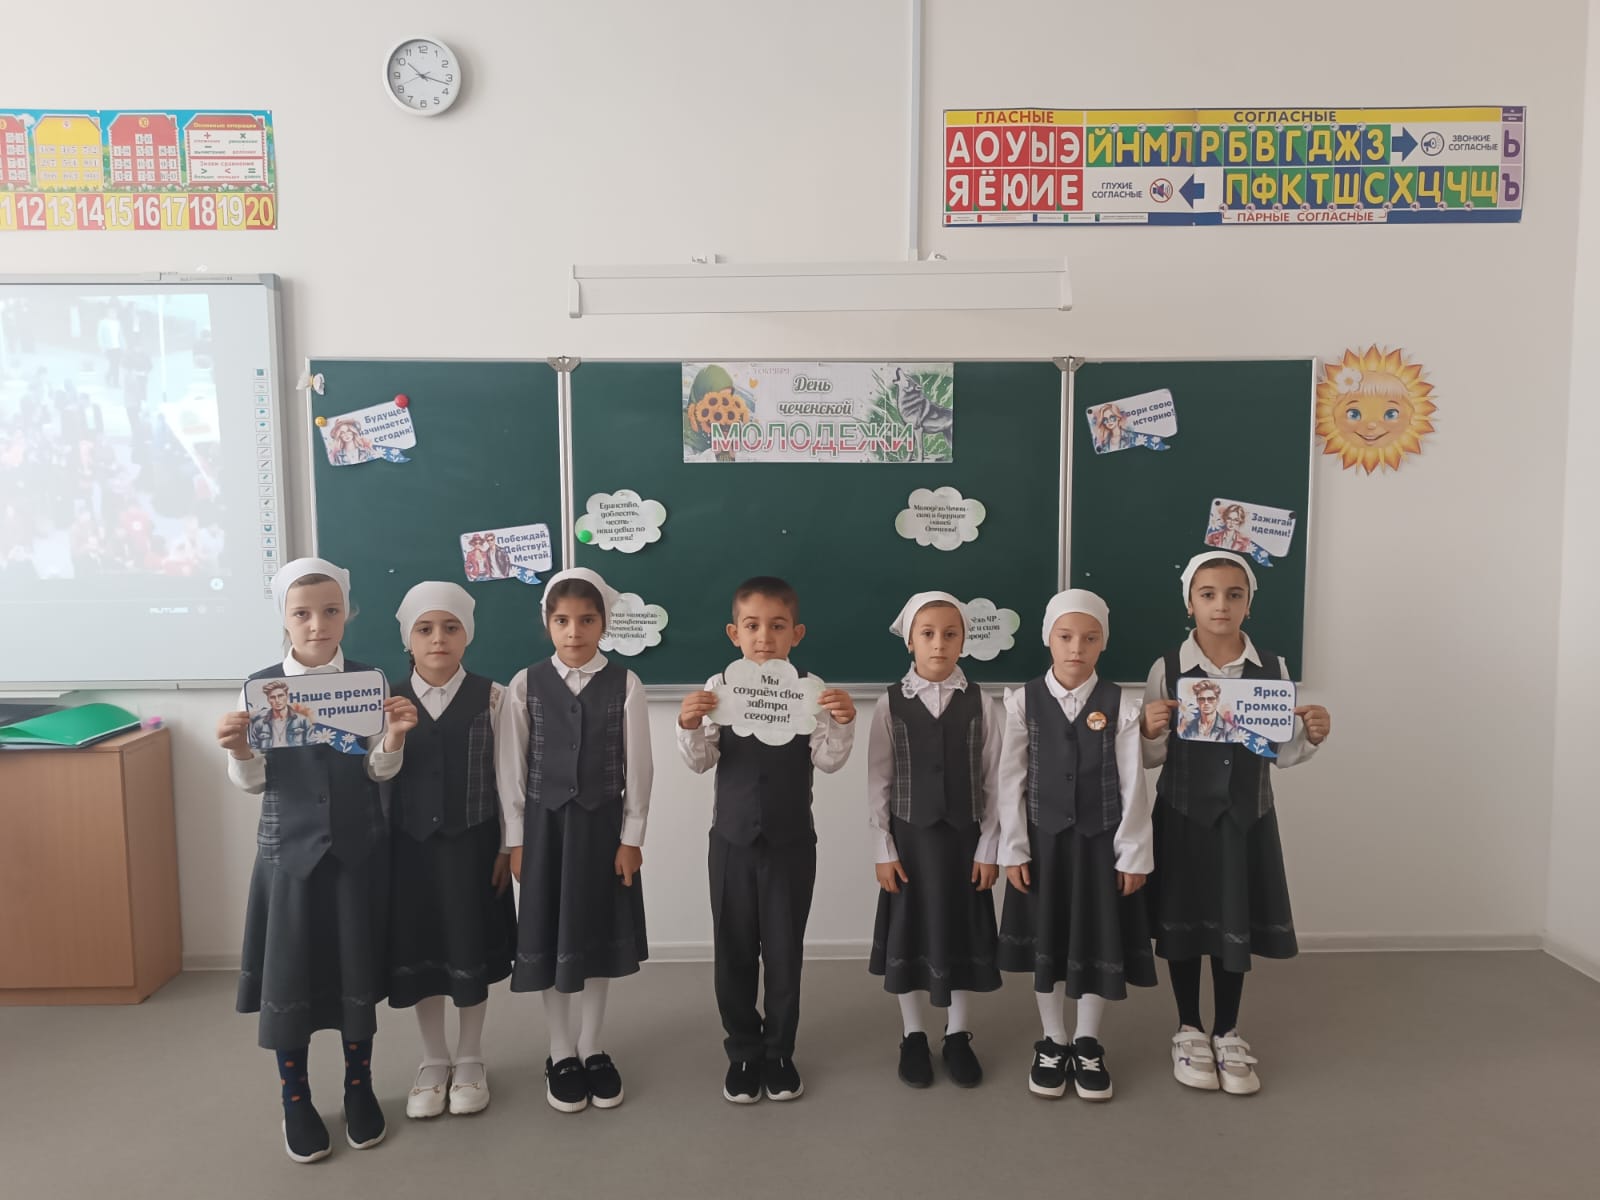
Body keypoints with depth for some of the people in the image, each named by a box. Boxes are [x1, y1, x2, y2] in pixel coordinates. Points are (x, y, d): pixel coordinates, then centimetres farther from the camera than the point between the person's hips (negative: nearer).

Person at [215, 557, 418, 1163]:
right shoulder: (260, 686, -4)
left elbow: (379, 771, -3)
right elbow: (253, 782, -1)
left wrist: (394, 738, -23)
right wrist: (238, 751, -21)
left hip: (358, 847, 0)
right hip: (289, 847, 0)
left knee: (358, 967, 11)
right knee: (289, 971, 7)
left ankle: (359, 1088, 30)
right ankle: (296, 1100, 27)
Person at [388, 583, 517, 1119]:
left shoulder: (492, 698, -5)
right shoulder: (388, 702, 0)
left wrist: (507, 847, -4)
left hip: (472, 843, -2)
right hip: (410, 845, 2)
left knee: (471, 955, 7)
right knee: (417, 955, 11)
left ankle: (469, 1060, 29)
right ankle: (433, 1061, 31)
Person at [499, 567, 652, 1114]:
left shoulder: (624, 684, -6)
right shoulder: (526, 684, -3)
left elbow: (638, 767, -3)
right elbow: (511, 766, -1)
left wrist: (631, 837, -5)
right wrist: (516, 839, -2)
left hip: (603, 823, 0)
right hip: (545, 823, 1)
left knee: (597, 936, 10)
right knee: (549, 940, 8)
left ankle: (593, 1051, 28)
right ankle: (562, 1055, 25)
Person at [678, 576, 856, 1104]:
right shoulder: (718, 688, -5)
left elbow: (828, 760, -13)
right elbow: (700, 761, -7)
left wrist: (843, 723, -32)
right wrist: (689, 726, -27)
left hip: (791, 842, -1)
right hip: (732, 840, 1)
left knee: (784, 951, 10)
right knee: (732, 951, 12)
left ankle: (779, 1053, 29)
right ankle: (743, 1052, 30)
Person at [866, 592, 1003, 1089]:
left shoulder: (982, 703, -3)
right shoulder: (891, 703, -4)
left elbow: (994, 781, -1)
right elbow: (879, 782, -3)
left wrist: (989, 848, -4)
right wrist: (883, 849, -6)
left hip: (964, 837, 0)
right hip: (909, 837, 0)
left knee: (961, 933, 9)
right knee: (908, 935, 9)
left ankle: (958, 1037, 27)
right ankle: (913, 1037, 26)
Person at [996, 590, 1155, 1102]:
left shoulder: (1120, 705, -6)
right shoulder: (1024, 701, -6)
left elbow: (1132, 784, -4)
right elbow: (1011, 780, -3)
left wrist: (1133, 853, -4)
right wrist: (1014, 850, -4)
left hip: (1101, 841, 0)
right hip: (1044, 839, 1)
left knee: (1098, 941, 9)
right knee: (1046, 942, 11)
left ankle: (1088, 1046, 29)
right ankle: (1053, 1044, 29)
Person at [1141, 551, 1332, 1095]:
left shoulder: (1272, 668, -2)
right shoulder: (1167, 669, -8)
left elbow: (1281, 754, 4)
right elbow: (1151, 759, -4)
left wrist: (1312, 736, -15)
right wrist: (1150, 730, -24)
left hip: (1246, 816, 2)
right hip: (1183, 814, -1)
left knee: (1237, 924, 11)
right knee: (1183, 923, 9)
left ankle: (1227, 1035, 29)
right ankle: (1189, 1031, 28)